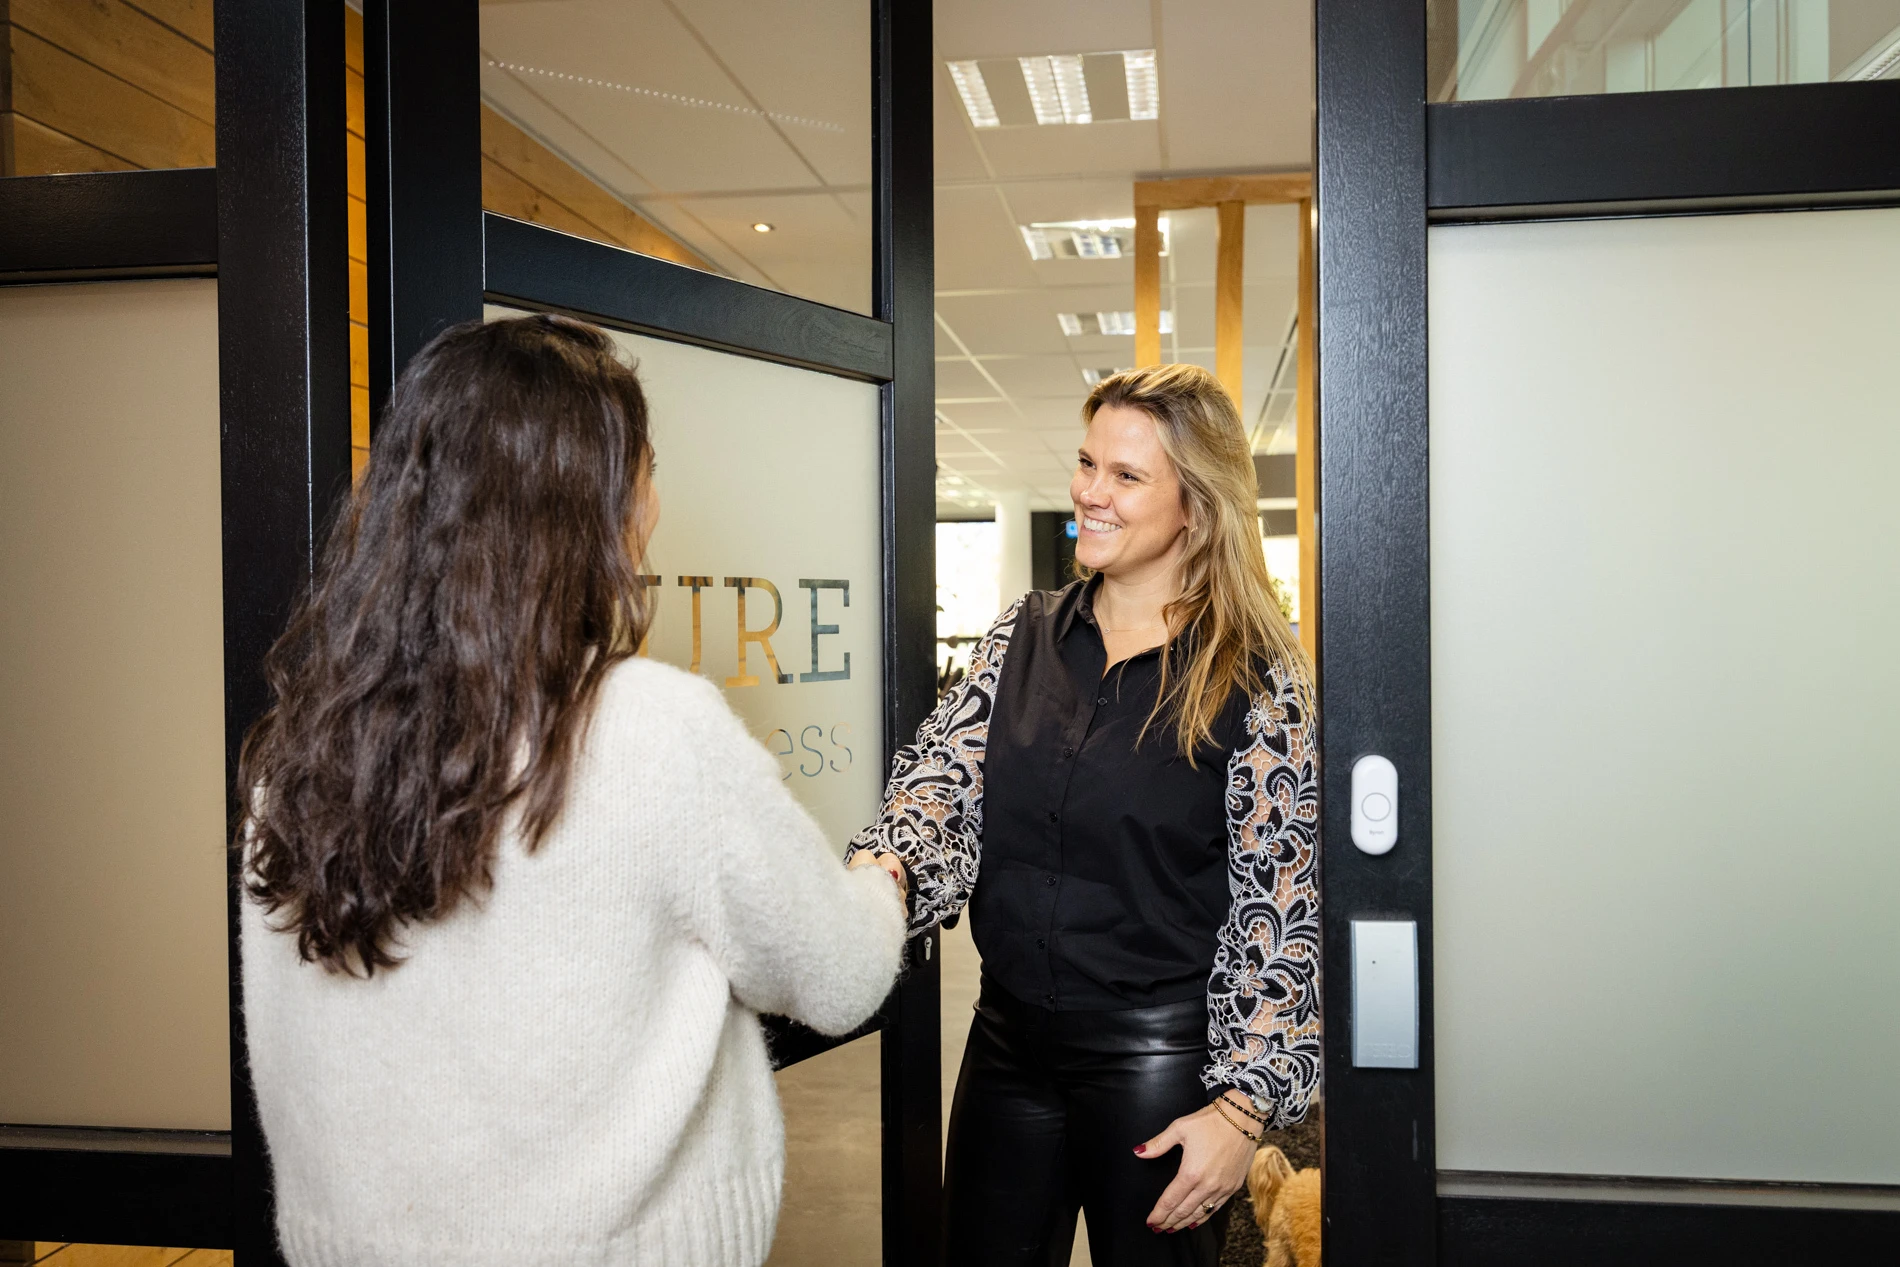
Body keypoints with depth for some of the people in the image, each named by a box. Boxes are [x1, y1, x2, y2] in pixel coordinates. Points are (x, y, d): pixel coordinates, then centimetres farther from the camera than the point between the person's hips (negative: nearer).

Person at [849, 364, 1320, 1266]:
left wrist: (1243, 1104, -12)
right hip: (1007, 1039, 5)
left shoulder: (1255, 682, -9)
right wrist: (881, 867, -26)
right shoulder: (1022, 638, 5)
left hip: (1158, 1058, -4)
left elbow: (1281, 909, -9)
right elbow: (945, 772, -4)